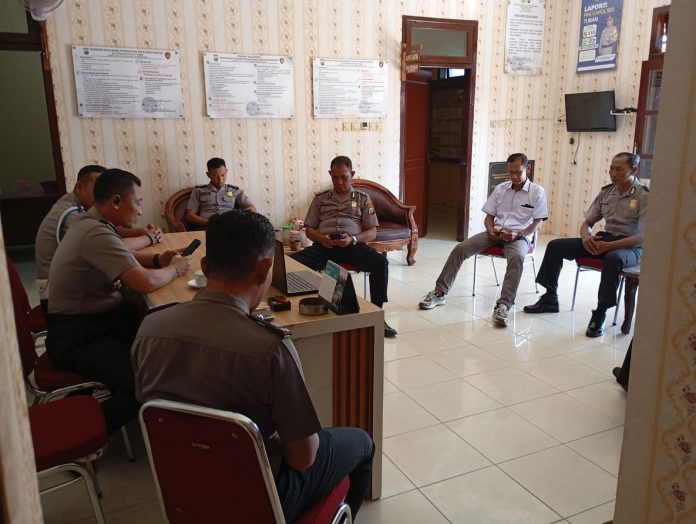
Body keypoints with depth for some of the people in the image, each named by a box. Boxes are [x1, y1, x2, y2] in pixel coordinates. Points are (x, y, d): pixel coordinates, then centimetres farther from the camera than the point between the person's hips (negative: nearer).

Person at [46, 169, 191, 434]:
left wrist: (156, 259, 6)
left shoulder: (90, 221, 8)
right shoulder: (96, 233, -24)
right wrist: (174, 269, -9)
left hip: (95, 317, 11)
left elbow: (122, 256, 25)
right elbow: (145, 283, -30)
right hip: (76, 337, -10)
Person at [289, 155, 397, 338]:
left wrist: (353, 239, -13)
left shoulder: (363, 199, 17)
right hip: (324, 246, 1)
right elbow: (309, 230, 17)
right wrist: (321, 239, -8)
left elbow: (372, 232, 9)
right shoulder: (320, 198, 20)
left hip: (353, 246, -1)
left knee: (381, 262, -32)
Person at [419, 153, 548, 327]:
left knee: (517, 257, -40)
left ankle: (503, 305, -43)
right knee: (460, 248, -17)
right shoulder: (500, 188, 13)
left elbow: (538, 223, -3)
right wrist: (491, 231, -8)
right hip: (496, 233, 4)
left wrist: (517, 234, -19)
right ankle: (440, 292, -12)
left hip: (520, 235, -4)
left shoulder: (537, 192, 3)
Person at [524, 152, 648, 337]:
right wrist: (586, 236, -12)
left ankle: (600, 314, -27)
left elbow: (644, 237, -18)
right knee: (555, 246, -6)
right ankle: (550, 298, 3)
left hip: (631, 246, -6)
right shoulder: (606, 192, 7)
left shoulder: (644, 196, -11)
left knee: (613, 258, -42)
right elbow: (587, 222, 12)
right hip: (604, 239, 6)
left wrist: (609, 245, -27)